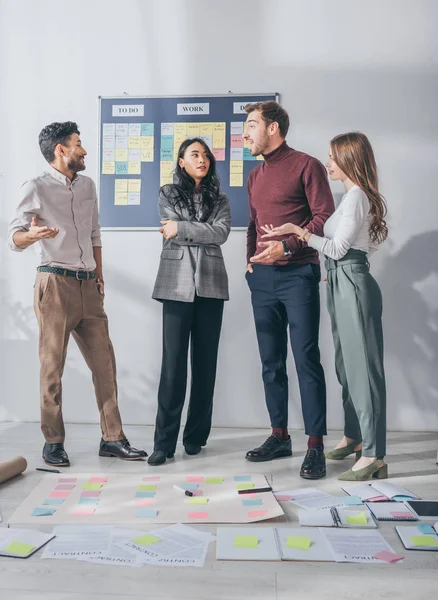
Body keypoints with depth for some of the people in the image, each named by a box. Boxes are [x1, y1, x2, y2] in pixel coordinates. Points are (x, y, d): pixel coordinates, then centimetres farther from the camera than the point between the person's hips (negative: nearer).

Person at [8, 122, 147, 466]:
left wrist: (99, 273, 13)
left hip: (89, 286, 6)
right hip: (55, 284, -5)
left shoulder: (87, 185, 16)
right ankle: (53, 442, 12)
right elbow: (14, 237, -7)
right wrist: (32, 235, -29)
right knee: (53, 366, -1)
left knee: (105, 362, 3)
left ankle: (112, 438, 11)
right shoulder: (37, 189, -2)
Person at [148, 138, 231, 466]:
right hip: (177, 283, -2)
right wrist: (203, 231, -5)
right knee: (173, 361, -7)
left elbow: (221, 233, -5)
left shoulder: (219, 199, 14)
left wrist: (181, 228, -8)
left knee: (205, 361, 4)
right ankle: (165, 441, -1)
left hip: (211, 284, 2)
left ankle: (196, 436, 14)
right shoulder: (168, 194, 10)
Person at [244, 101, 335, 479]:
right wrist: (251, 258, 10)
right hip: (262, 277, 7)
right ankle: (280, 436, 21)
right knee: (271, 361, 9)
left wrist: (287, 246, -18)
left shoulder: (306, 165, -2)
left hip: (297, 274, -7)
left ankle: (315, 446, 1)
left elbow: (325, 217, -9)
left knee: (306, 359, -6)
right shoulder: (255, 176, 20)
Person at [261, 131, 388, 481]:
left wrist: (297, 231, -10)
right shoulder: (357, 196, 16)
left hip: (352, 284, -10)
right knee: (347, 365, 16)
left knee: (362, 367, -8)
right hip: (344, 283, 10)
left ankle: (374, 456, -2)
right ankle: (354, 437, 28)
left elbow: (337, 247, -15)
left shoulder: (356, 196, -12)